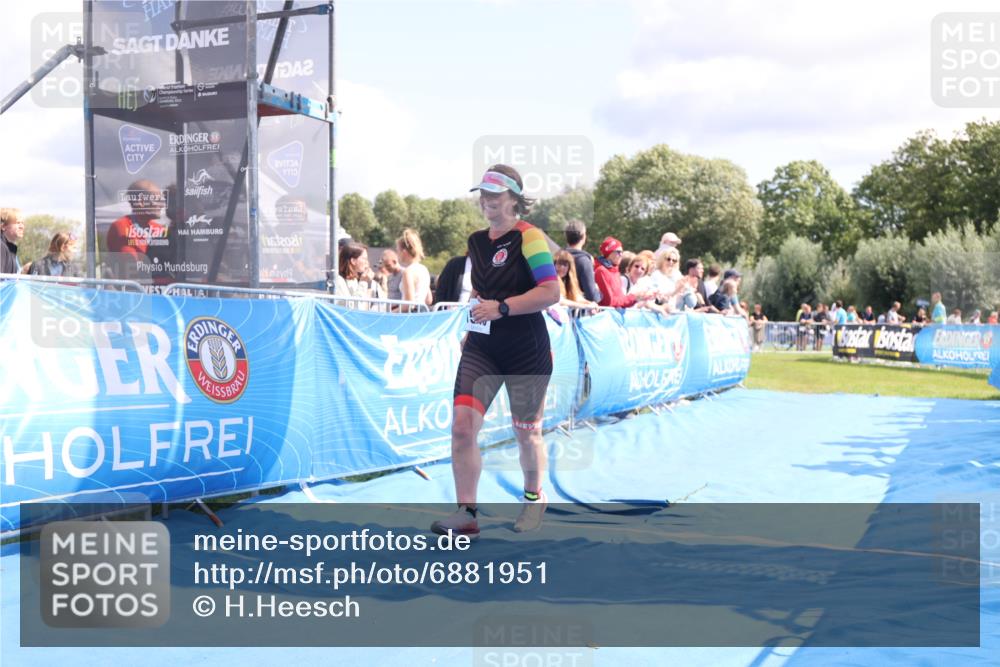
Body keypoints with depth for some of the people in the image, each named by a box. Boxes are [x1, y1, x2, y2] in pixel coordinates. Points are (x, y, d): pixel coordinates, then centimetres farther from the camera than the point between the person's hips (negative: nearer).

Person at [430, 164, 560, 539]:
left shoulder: (529, 237, -9)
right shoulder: (476, 241, 11)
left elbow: (551, 292, -18)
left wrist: (502, 308, -23)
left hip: (526, 350, -5)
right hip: (481, 347, 5)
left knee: (526, 433, 10)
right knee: (462, 426, -11)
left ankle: (534, 497, 37)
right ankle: (466, 515, -4)